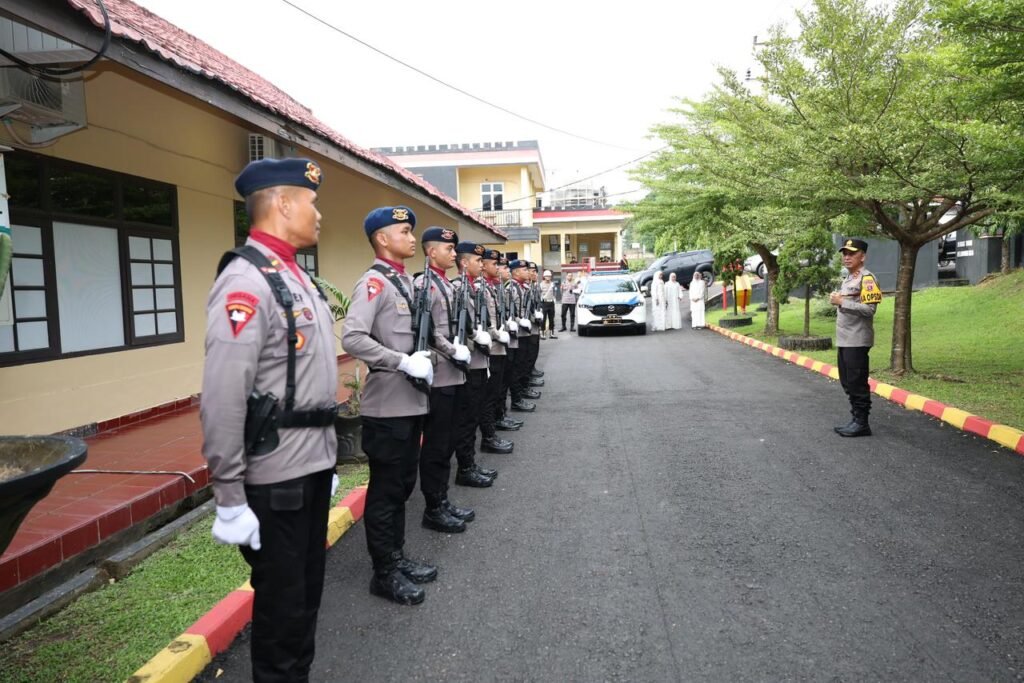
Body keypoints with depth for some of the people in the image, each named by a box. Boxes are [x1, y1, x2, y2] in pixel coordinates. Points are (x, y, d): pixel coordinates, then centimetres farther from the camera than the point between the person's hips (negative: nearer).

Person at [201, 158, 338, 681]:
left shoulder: (295, 275, 11)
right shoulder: (245, 282, -19)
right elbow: (222, 399, -23)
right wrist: (229, 497, -20)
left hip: (312, 465, 9)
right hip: (275, 477, -9)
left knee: (308, 591, 22)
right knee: (281, 602, 8)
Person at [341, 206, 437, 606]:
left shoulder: (406, 281, 14)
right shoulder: (374, 282, -14)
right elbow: (352, 338, -26)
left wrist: (423, 359, 4)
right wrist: (404, 362, -24)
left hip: (411, 402, 9)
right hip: (387, 406, -9)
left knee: (402, 486, 18)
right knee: (385, 491, 3)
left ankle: (397, 558, 32)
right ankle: (385, 573, 17)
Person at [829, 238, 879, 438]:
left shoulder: (867, 278, -11)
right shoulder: (847, 279, 19)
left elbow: (869, 309, -21)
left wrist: (842, 301, -20)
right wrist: (836, 301, 12)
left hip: (857, 341, -10)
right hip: (844, 339, 10)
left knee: (857, 383, -5)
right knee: (847, 383, 15)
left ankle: (862, 423, 3)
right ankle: (857, 420, 24)